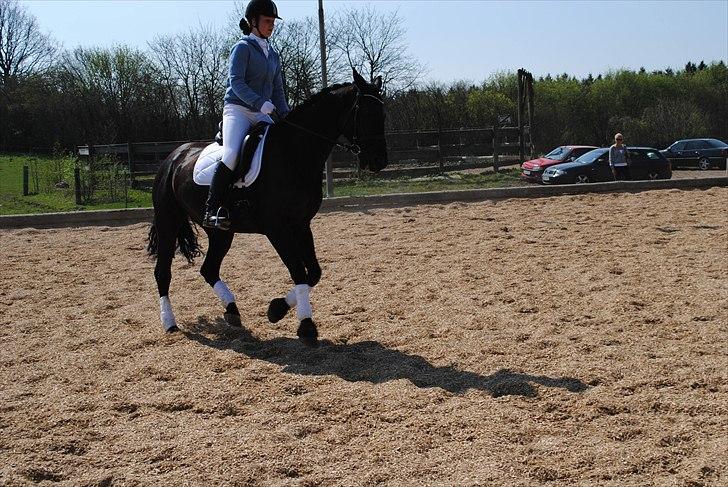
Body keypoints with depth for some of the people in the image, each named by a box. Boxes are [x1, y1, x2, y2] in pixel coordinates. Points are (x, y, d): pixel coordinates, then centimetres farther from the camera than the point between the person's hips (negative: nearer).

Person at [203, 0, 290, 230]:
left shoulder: (273, 55, 19)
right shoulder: (242, 48, -2)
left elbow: (277, 90, 20)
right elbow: (236, 82, -14)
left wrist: (287, 116, 5)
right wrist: (260, 102, -28)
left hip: (261, 115, 8)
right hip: (237, 110, -7)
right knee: (232, 155, -27)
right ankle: (213, 209, -25)